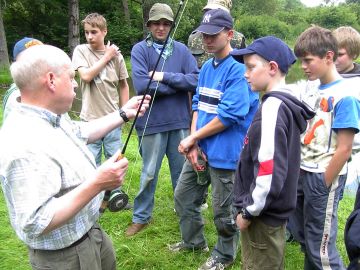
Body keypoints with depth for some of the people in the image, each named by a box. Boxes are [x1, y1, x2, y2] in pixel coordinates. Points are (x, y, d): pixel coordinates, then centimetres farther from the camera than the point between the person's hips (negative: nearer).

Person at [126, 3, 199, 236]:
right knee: (149, 173, 11)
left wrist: (164, 77, -16)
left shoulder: (181, 49, 4)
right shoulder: (140, 50, -4)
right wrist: (178, 84, -12)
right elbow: (142, 86, -18)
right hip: (152, 122, -2)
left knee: (183, 171, 16)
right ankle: (141, 217, 28)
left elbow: (196, 80, -9)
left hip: (180, 121, 3)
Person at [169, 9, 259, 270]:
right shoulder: (206, 67, 9)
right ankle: (194, 240, 43)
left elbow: (228, 116, -23)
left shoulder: (239, 69, -18)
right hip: (200, 150, 8)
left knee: (223, 211, 9)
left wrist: (192, 138, -14)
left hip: (225, 153, -8)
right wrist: (193, 144, -4)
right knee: (183, 196, 20)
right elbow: (198, 104, 10)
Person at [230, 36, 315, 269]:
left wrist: (249, 211, -15)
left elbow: (270, 170, -27)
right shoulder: (288, 104, 7)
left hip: (263, 214, -9)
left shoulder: (273, 107, -22)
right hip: (275, 209, 9)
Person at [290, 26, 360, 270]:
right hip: (302, 173, 8)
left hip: (323, 178, -7)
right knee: (303, 238, 20)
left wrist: (323, 185, -14)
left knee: (320, 248, 2)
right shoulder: (311, 91, 7)